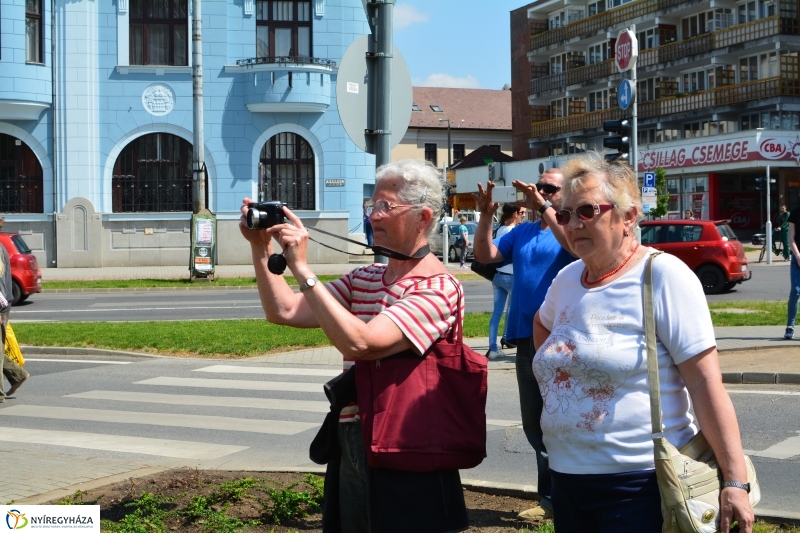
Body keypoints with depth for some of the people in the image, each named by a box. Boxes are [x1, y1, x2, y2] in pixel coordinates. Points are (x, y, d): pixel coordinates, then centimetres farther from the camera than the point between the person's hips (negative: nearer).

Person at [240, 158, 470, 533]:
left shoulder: (438, 288, -15)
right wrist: (261, 249, -5)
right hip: (351, 446, 7)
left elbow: (360, 342, -27)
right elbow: (284, 311, 5)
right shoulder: (364, 278, 10)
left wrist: (301, 267, -25)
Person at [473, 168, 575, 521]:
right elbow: (486, 256, 8)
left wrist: (543, 206, -26)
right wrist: (486, 216, -3)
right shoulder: (522, 232, 16)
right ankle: (551, 497, 23)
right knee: (534, 422, 12)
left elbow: (574, 245, -24)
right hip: (526, 338, 7)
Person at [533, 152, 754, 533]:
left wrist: (735, 480, -19)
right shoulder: (567, 279, 8)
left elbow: (706, 384, -15)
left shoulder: (662, 275, -11)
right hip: (566, 478, 7)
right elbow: (542, 324, 31)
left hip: (642, 483, -6)